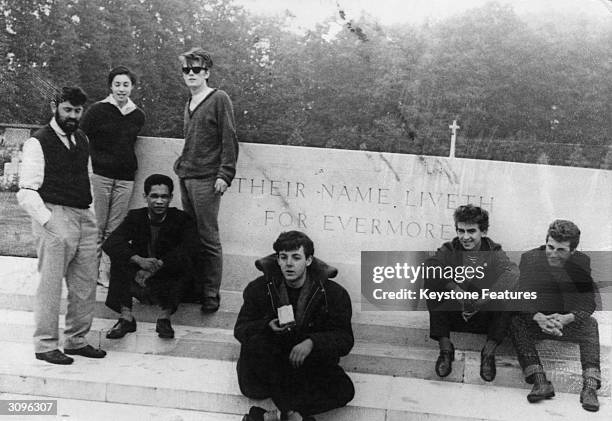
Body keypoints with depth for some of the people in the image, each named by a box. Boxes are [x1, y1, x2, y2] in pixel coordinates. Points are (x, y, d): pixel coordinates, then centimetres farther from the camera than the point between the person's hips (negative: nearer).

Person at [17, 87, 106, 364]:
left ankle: (76, 341, 24)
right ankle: (45, 345, 11)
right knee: (51, 285, -2)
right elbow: (26, 192, -10)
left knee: (86, 284, 10)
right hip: (55, 218, -7)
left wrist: (92, 214, 11)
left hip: (84, 217, 7)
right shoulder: (38, 143, -6)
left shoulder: (82, 140, 15)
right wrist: (47, 221, -18)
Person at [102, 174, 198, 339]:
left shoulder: (181, 219, -5)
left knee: (182, 262, -28)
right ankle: (126, 316, -26)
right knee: (119, 254, -21)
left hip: (167, 280, -1)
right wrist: (139, 260, -33)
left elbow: (188, 248, -23)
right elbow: (109, 243, -16)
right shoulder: (135, 217, -1)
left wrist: (157, 266, -32)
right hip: (138, 279, 2)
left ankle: (165, 316, -31)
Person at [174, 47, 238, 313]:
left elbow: (229, 140, -9)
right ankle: (195, 289, 17)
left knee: (208, 239, -5)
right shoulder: (189, 104, 19)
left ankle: (211, 295, 2)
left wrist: (224, 174, -15)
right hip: (186, 177, 7)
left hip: (206, 179, -7)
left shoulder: (219, 99, -3)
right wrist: (181, 163, 15)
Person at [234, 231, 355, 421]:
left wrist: (312, 342, -27)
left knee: (344, 390, -26)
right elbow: (240, 329, -1)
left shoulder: (334, 294, -7)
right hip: (271, 360, 0)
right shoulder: (259, 289, -4)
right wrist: (267, 327, -23)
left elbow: (345, 340, -7)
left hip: (310, 361, 0)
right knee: (254, 343, -33)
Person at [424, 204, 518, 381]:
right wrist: (455, 290, -34)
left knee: (505, 292, -25)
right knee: (431, 281, -22)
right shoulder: (450, 250, 3)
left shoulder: (493, 252, 1)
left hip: (485, 318, 0)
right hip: (453, 315, 1)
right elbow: (430, 266, -20)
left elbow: (512, 272, -21)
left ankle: (489, 351, -20)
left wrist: (483, 300, -34)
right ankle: (445, 347, -19)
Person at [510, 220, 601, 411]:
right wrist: (539, 318, -37)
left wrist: (566, 318, -34)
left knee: (590, 324, -28)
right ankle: (540, 382, -38)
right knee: (516, 322, -29)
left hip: (568, 322, 1)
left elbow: (588, 303, -13)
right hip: (536, 319, 0)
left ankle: (590, 386, -34)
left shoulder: (582, 262, -7)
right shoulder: (529, 258, -10)